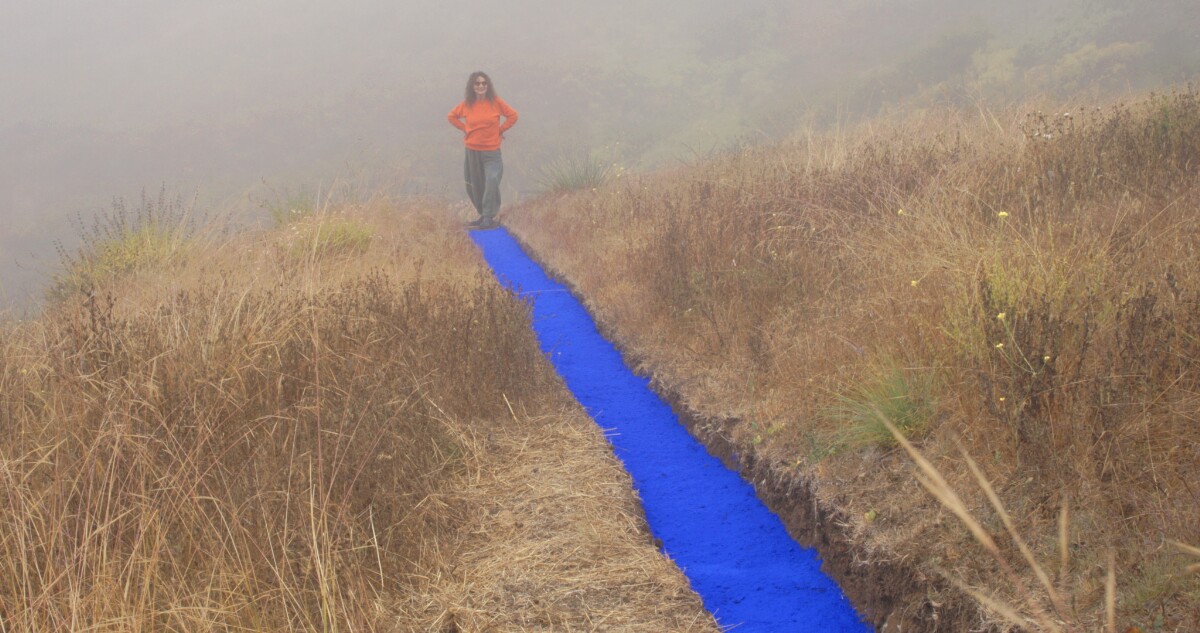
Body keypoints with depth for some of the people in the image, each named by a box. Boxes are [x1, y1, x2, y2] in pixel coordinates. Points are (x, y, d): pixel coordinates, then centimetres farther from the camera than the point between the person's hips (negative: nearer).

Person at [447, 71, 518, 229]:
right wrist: (465, 129, 6)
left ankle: (489, 217, -16)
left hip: (491, 152, -3)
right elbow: (452, 116, 17)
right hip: (472, 151, 3)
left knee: (491, 182, -20)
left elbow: (513, 116, 6)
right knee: (473, 186, 8)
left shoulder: (496, 102, -5)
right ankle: (483, 215, 25)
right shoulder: (467, 104, 1)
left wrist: (500, 129, -1)